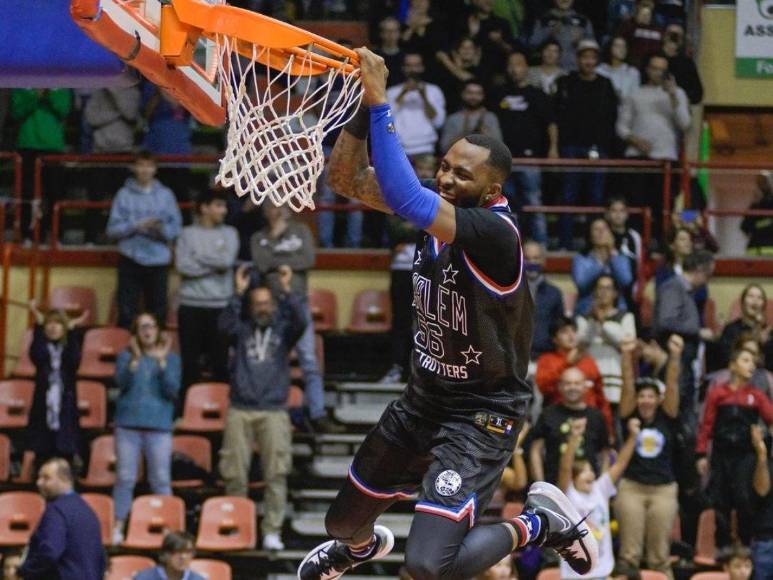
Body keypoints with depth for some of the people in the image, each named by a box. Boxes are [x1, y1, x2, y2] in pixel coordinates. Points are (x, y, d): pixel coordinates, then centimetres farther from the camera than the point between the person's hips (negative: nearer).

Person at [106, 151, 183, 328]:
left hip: (158, 261, 1)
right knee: (126, 313, -3)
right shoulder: (124, 194, 4)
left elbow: (176, 227, 4)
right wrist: (135, 226, -15)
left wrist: (163, 230, -17)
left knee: (158, 313, 3)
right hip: (130, 261, -1)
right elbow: (112, 229, -1)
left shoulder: (165, 194, 8)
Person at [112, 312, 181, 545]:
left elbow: (172, 390, -5)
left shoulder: (171, 358, 7)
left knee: (161, 480, -2)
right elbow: (123, 382, -8)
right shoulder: (126, 356, 8)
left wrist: (161, 361, -13)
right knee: (125, 478, -1)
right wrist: (135, 358, -19)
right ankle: (118, 527, 4)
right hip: (128, 424, 0)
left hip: (159, 426, 0)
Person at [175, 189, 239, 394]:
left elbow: (227, 261, -10)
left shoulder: (229, 234, 8)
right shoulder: (188, 234, 4)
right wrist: (214, 266, -8)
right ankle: (187, 398, 7)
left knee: (220, 357, 2)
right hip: (191, 304, -1)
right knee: (190, 358, 1)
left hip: (220, 305, 1)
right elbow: (183, 266, -10)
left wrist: (198, 257, -5)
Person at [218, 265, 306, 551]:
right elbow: (224, 325, -9)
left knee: (276, 474, -7)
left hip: (273, 412, 0)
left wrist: (287, 290, -17)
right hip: (240, 411, 0)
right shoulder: (241, 331, 11)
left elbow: (301, 321, -8)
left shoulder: (282, 331, 11)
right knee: (235, 474, 0)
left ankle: (272, 532, -7)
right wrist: (238, 293, -18)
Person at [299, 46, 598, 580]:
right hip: (425, 399, 8)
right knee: (344, 521, 23)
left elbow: (405, 199, -41)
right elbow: (348, 178, -4)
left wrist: (380, 104, -39)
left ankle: (539, 524, 5)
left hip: (482, 417, -8)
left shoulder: (495, 232, -28)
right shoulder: (440, 209, -4)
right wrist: (364, 103, -19)